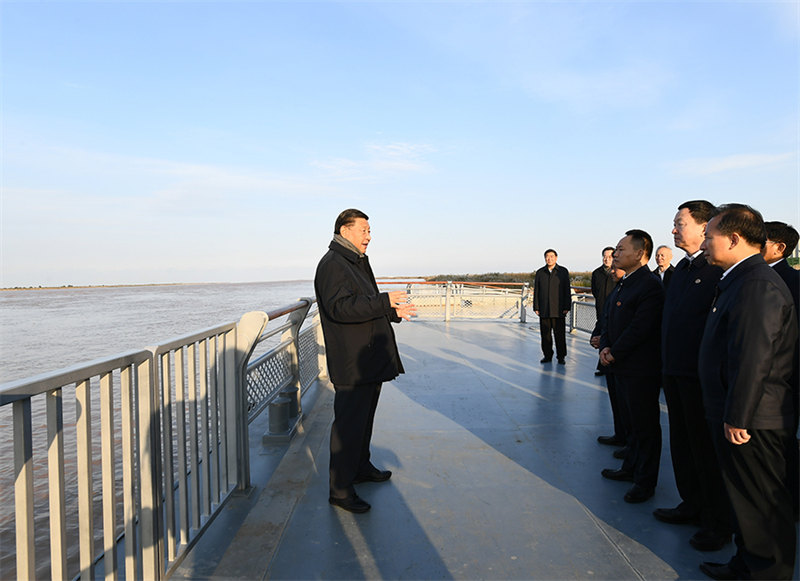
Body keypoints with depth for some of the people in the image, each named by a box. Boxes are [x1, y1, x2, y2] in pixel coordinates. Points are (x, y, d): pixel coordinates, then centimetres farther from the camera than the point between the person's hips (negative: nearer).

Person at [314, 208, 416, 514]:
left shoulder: (357, 263, 21)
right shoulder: (332, 264, -13)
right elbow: (340, 307, -27)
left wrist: (394, 312, 14)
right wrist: (385, 301, -26)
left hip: (370, 361, 10)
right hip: (351, 363, -10)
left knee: (364, 417, 20)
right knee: (348, 424, -5)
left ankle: (362, 468, 36)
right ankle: (340, 489, 5)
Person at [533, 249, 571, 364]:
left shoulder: (563, 272, 4)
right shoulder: (540, 272, 9)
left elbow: (567, 291, 2)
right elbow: (536, 291, 8)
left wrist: (566, 307, -5)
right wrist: (536, 307, 2)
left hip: (558, 310, -2)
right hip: (544, 310, 2)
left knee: (560, 334, -1)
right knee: (545, 334, 5)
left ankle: (561, 356, 9)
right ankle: (547, 356, 16)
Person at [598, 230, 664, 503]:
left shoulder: (650, 285, -18)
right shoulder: (623, 284, 12)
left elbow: (639, 328, -23)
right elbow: (609, 319, 14)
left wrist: (614, 354, -14)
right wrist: (605, 347, -1)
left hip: (641, 370, -9)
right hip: (622, 367, 9)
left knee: (645, 426, 5)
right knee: (633, 422, 21)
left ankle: (645, 482, 18)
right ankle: (631, 468, 36)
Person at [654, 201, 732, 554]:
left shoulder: (718, 269, -15)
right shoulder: (682, 268, 14)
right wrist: (667, 365, 15)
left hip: (701, 375, -9)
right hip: (675, 371, 9)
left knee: (707, 448, 4)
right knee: (682, 443, 18)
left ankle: (718, 523, 20)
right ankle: (693, 504, 35)